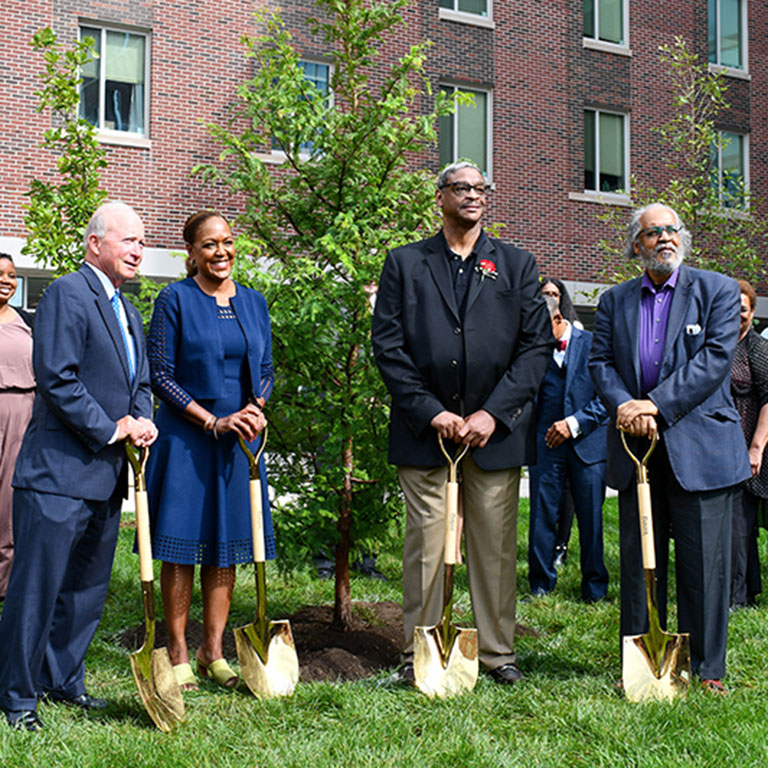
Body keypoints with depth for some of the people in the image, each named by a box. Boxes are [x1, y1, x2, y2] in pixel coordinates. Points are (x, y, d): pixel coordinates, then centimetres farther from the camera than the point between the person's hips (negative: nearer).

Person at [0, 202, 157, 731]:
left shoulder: (128, 312, 18)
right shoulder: (68, 294, -10)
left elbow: (140, 384, 23)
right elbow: (57, 379, -19)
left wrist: (142, 421, 2)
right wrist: (111, 430, -14)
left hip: (106, 475, 9)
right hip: (59, 471, -9)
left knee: (88, 588, 16)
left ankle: (63, 679, 29)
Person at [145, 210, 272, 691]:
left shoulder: (253, 302, 10)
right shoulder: (175, 300, -4)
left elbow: (266, 371, 14)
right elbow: (160, 374, -7)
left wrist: (255, 409, -7)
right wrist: (213, 421, -13)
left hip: (241, 441, 4)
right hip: (186, 439, -4)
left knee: (227, 546, 7)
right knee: (182, 545, 0)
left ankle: (213, 651, 17)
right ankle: (179, 655, 10)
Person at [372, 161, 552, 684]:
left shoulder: (517, 265, 12)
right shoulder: (405, 263, 9)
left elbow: (537, 346, 3)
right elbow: (388, 346, 1)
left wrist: (492, 413, -8)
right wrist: (432, 412, -9)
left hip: (497, 429, 1)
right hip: (424, 430, -1)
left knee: (496, 545, 5)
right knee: (425, 544, 2)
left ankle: (498, 651, 16)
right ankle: (420, 653, 12)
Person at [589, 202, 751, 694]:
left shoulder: (717, 290, 3)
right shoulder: (614, 301, 14)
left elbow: (717, 358, -8)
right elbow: (600, 362, 6)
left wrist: (656, 404, -16)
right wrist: (624, 405, -15)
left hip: (700, 447, -3)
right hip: (637, 449, 3)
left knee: (704, 562, 0)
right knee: (638, 561, 8)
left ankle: (707, 670, 11)